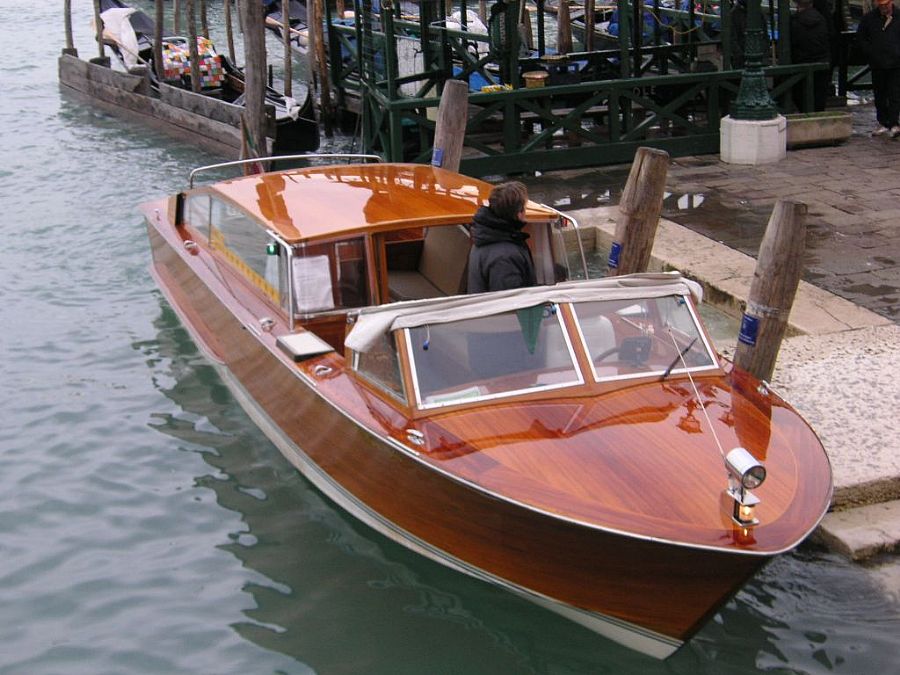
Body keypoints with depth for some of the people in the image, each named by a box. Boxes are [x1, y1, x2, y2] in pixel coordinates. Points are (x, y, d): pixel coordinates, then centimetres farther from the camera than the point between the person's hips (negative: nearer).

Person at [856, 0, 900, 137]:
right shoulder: (869, 18, 4)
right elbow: (860, 38, 13)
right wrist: (870, 53, 3)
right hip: (877, 64, 2)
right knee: (880, 95, 10)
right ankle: (883, 123, 20)